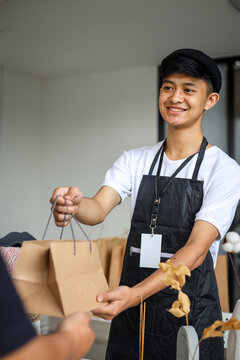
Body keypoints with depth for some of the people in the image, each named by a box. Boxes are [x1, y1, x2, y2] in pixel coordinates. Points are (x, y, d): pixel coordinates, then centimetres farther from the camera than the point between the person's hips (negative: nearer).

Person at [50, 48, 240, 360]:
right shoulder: (134, 160, 4)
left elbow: (196, 250, -19)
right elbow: (99, 209, -10)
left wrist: (135, 294, -32)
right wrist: (76, 204, -34)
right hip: (131, 312, 3)